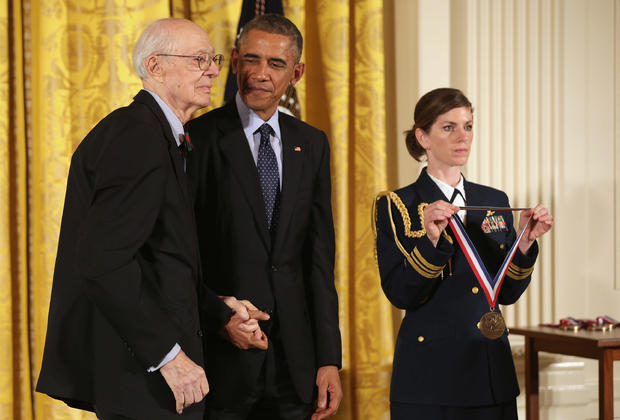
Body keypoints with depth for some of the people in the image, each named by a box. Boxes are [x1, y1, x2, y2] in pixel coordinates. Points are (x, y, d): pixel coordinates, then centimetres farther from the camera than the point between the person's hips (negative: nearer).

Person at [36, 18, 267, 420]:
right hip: (142, 373, -10)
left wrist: (219, 310, 12)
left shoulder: (152, 134, 15)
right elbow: (102, 260, -26)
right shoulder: (139, 136, -17)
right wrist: (168, 353, -23)